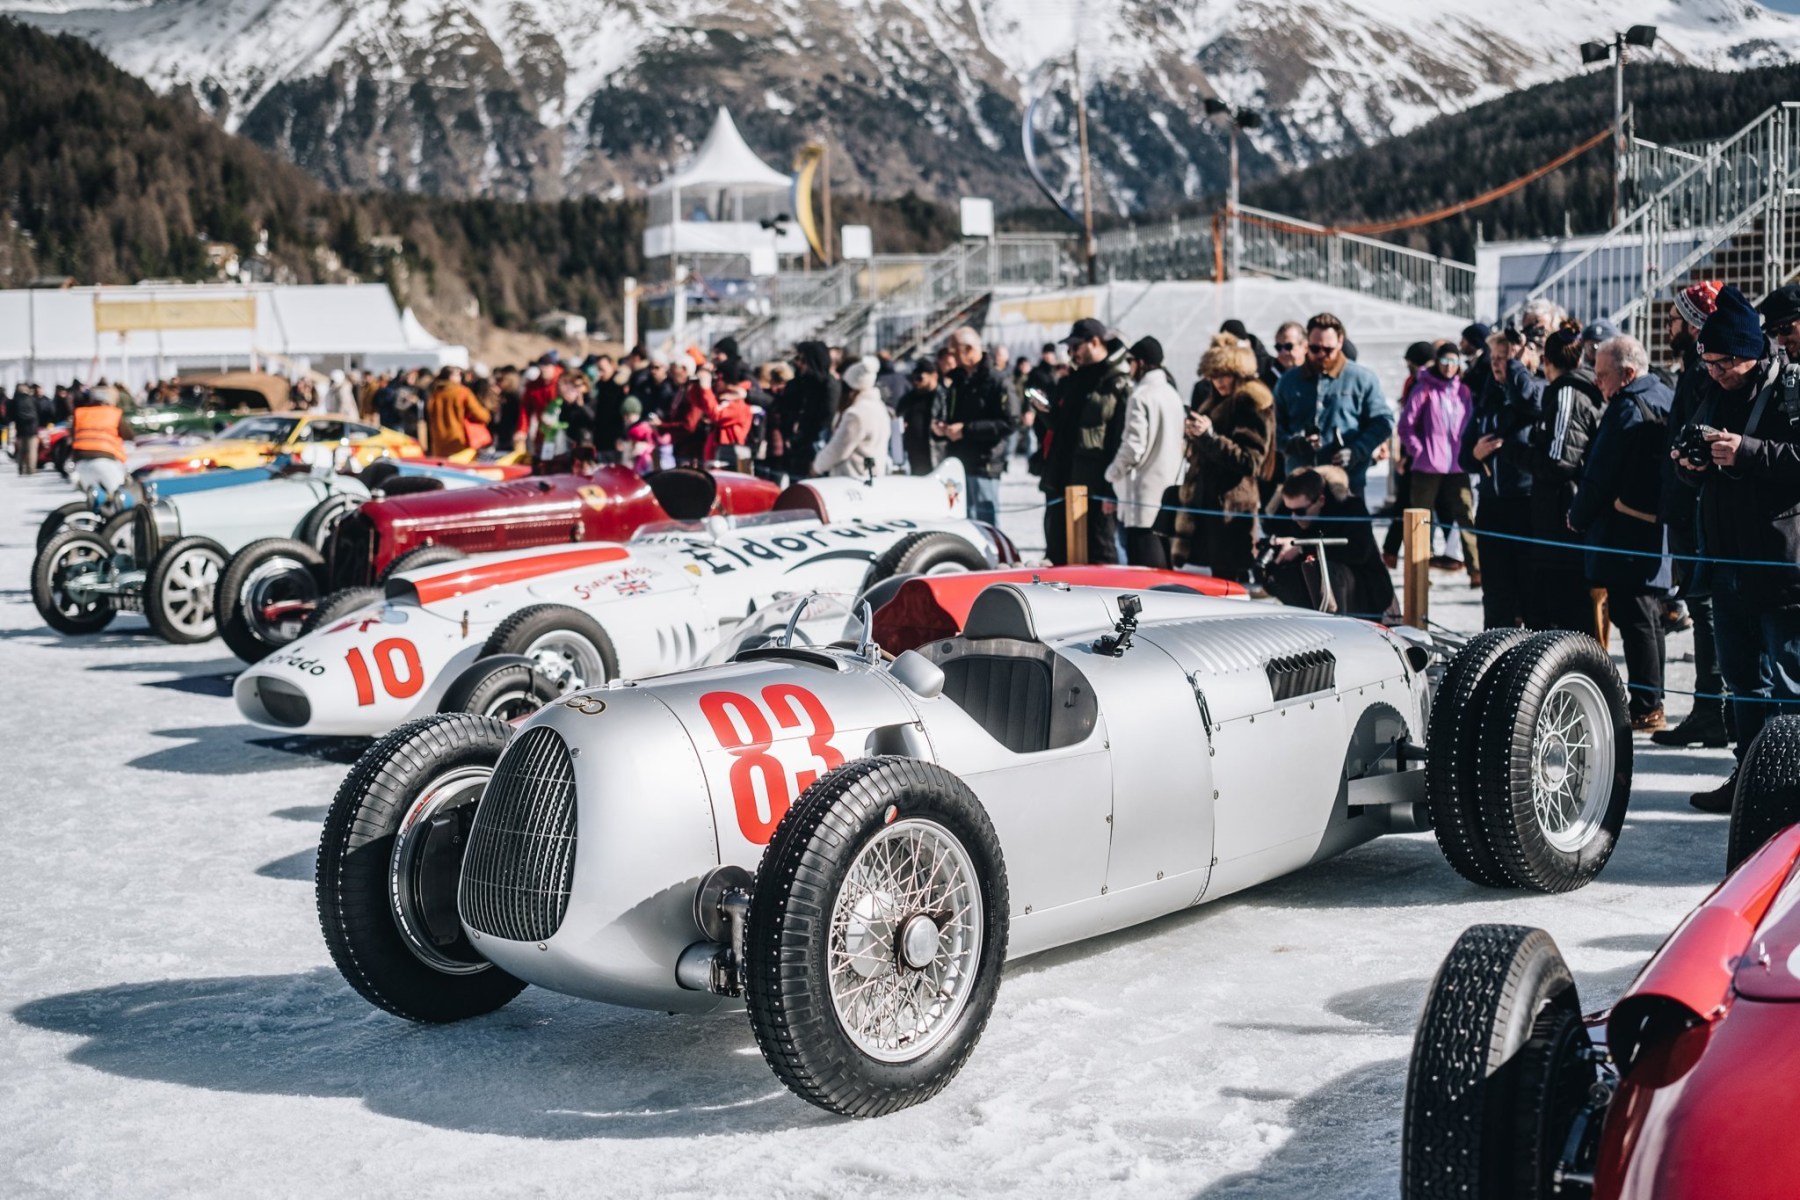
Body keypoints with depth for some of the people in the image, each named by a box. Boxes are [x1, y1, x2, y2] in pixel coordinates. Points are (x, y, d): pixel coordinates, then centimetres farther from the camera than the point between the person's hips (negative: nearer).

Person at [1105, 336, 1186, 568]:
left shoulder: (1141, 396, -14)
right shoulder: (1173, 393, 11)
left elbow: (1133, 446, -18)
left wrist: (1112, 473, -4)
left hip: (1144, 491, -9)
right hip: (1169, 489, 9)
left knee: (1143, 566, -8)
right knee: (1164, 562, 14)